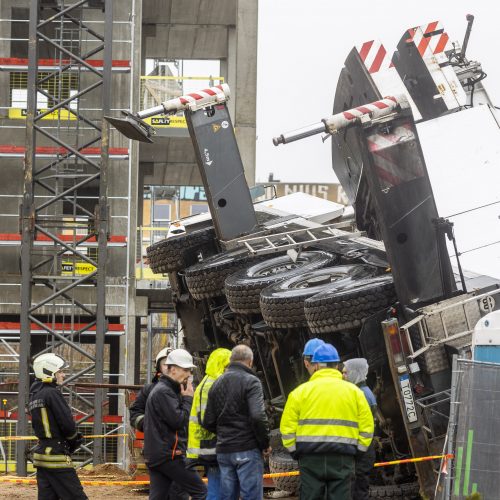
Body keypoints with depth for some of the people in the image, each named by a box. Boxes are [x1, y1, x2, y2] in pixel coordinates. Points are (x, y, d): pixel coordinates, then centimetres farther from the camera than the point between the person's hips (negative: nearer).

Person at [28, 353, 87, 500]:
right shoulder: (52, 393, -13)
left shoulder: (34, 395, 15)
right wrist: (73, 439, 5)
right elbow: (67, 423, -16)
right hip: (56, 455, -9)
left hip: (41, 454, 9)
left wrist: (72, 439, 10)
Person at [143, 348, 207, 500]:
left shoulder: (162, 389, 21)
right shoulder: (164, 392, -12)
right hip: (169, 455, -10)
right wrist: (188, 398, -6)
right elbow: (178, 421, -18)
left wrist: (185, 398, 9)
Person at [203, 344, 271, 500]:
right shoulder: (251, 382, -8)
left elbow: (208, 423, 12)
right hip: (247, 449, -6)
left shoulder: (217, 384, 13)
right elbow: (258, 416, -19)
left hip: (223, 451, 6)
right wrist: (265, 444, -8)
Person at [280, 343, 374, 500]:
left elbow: (287, 426, -2)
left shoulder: (301, 391, 3)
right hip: (342, 458, 1)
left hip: (310, 458, -1)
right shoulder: (354, 391, 9)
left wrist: (294, 450, 8)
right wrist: (357, 450, 12)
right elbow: (367, 427, 4)